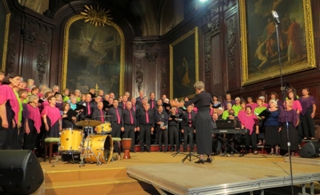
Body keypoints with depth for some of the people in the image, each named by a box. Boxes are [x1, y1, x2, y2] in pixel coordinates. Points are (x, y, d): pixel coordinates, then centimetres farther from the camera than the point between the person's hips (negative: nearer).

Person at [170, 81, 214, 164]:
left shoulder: (198, 95, -9)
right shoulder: (208, 94, 10)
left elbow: (188, 103, -11)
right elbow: (213, 103, 26)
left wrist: (177, 104, -5)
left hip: (201, 115, -6)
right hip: (208, 115, 6)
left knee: (201, 136, -2)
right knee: (208, 136, 10)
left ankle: (201, 158, -2)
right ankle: (209, 157, 14)